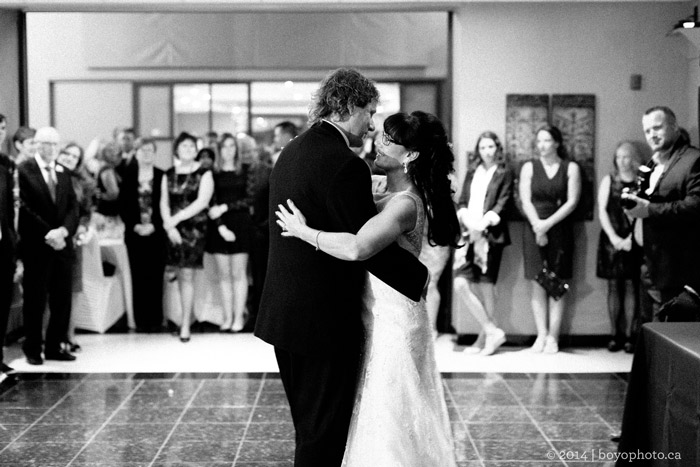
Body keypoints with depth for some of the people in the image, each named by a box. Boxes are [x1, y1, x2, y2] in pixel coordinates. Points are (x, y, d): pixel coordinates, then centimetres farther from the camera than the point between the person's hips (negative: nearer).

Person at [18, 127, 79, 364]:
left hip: (62, 244, 5)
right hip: (36, 245, -5)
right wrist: (47, 234, -16)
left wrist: (63, 230, -10)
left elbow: (73, 206, 8)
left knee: (62, 299, 5)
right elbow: (26, 208, -10)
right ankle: (33, 349, 12)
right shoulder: (24, 170, -4)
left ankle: (54, 346, 14)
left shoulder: (64, 173, 13)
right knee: (35, 299, 2)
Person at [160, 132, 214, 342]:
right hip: (174, 229, 4)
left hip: (194, 228, -4)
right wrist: (169, 226, -8)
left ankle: (186, 324, -5)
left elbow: (202, 202, -10)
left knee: (187, 275, -8)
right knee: (180, 275, 6)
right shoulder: (168, 175, 11)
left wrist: (177, 218, -14)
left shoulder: (204, 174, -1)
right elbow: (164, 202, 7)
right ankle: (187, 315, 16)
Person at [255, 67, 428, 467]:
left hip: (284, 314, 9)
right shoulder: (346, 165, -19)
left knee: (310, 429, 20)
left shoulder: (291, 152, 10)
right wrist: (422, 279, -8)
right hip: (324, 321, -9)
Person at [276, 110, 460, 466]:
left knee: (388, 416, 2)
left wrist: (303, 231, -24)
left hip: (393, 320, -9)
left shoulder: (405, 204, -20)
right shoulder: (385, 198, 10)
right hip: (375, 316, 9)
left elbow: (357, 248, -34)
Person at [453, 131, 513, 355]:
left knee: (486, 287, -4)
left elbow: (502, 204, -3)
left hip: (490, 234, -4)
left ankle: (484, 338, 6)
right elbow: (462, 202, 13)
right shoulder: (472, 173, 18)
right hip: (469, 234, 4)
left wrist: (485, 222, -17)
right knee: (460, 285, -8)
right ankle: (492, 331, 2)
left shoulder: (504, 174, 6)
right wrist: (467, 220, -7)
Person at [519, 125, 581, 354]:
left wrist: (548, 223, -14)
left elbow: (572, 202, -4)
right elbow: (526, 201, 0)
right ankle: (541, 335, 5)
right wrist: (538, 227, -13)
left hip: (560, 230, -1)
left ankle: (553, 337, 1)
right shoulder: (529, 167, 7)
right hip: (535, 230, 1)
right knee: (538, 285, 0)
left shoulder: (571, 168, 4)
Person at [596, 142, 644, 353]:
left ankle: (628, 335, 1)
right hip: (612, 239, 1)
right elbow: (602, 210, 3)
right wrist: (614, 237, -8)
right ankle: (615, 334, 4)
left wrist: (630, 238, -13)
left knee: (631, 285, -2)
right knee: (614, 286, 2)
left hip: (633, 240, -1)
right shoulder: (609, 180, 9)